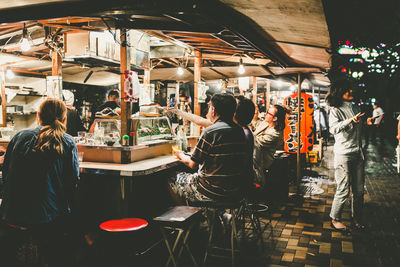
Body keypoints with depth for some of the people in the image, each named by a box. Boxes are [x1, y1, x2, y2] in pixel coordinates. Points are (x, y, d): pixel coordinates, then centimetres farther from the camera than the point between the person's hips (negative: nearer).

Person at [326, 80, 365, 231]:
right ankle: (335, 219, 12)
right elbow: (333, 128, -25)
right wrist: (350, 121, -34)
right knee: (344, 190, -4)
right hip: (343, 154, -6)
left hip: (357, 153, 7)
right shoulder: (335, 110, -5)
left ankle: (357, 219, 24)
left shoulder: (355, 108, 16)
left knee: (359, 190, 9)